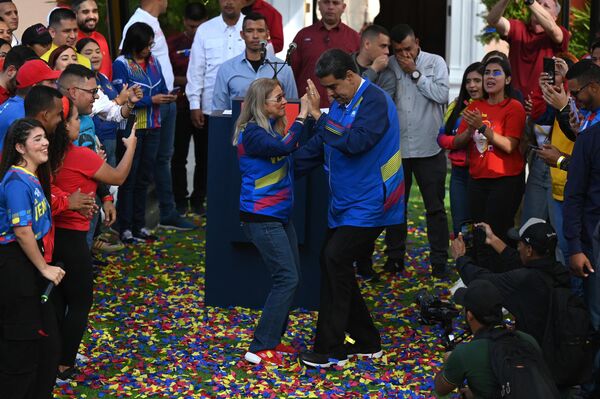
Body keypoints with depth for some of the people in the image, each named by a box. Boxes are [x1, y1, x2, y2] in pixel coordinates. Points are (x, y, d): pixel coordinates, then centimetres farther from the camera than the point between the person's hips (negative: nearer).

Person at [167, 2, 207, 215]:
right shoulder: (173, 44, 2)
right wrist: (184, 81, -14)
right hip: (181, 107, -1)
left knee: (204, 156, 6)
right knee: (179, 155, 3)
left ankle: (198, 200, 16)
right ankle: (180, 200, 13)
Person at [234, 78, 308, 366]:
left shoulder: (272, 127, 11)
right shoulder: (252, 132, -16)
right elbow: (284, 147, -31)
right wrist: (302, 116, -23)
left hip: (279, 215, 9)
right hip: (261, 218, -9)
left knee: (291, 277, 11)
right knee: (287, 279, -11)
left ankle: (272, 339, 20)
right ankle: (260, 349, -8)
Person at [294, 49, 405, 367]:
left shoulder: (375, 101, -16)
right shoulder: (340, 102, 11)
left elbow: (354, 143, -30)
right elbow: (318, 147, 18)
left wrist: (319, 116, -23)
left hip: (368, 204, -9)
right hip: (345, 203, 9)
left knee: (335, 260, -16)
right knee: (333, 264, 8)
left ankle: (331, 350, -11)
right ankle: (366, 342, 19)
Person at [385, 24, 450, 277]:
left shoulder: (435, 63, 0)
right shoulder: (389, 66, 2)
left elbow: (442, 95, -14)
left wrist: (415, 73, -11)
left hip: (429, 147, -2)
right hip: (397, 148, 2)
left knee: (435, 207, 3)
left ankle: (439, 262, 8)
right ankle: (395, 257, 21)